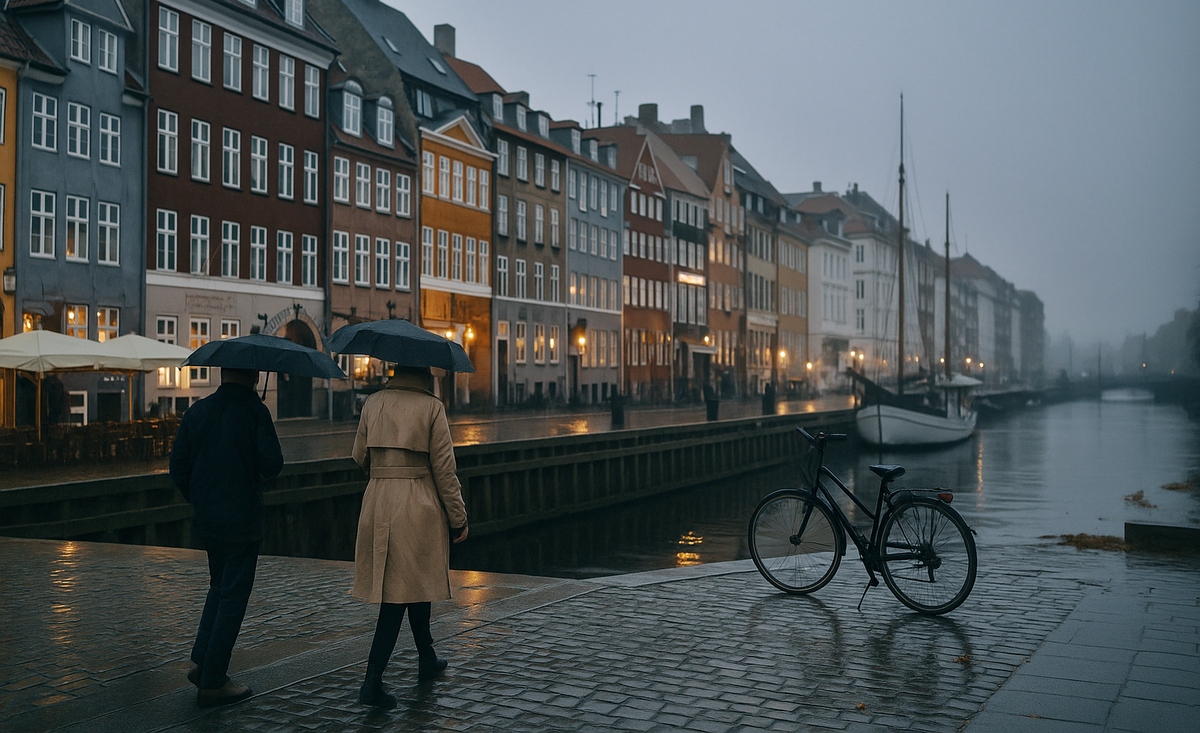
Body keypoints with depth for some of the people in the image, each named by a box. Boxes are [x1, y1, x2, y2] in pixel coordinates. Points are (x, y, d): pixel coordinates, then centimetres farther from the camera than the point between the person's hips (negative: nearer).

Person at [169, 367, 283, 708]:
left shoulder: (197, 411, 4)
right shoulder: (255, 412, -13)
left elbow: (178, 466, 6)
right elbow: (272, 464, -17)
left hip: (206, 518, 6)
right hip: (242, 519, -6)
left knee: (220, 586, 24)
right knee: (233, 597, 3)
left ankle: (202, 662, 18)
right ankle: (212, 683, 8)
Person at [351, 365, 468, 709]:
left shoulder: (373, 402, 6)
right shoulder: (432, 407, -6)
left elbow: (360, 456, 12)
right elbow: (444, 467, -7)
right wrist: (458, 519, 0)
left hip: (377, 504, 5)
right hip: (419, 506, -5)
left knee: (415, 581, 18)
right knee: (405, 588, 3)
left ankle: (427, 658, 32)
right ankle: (372, 681, 0)